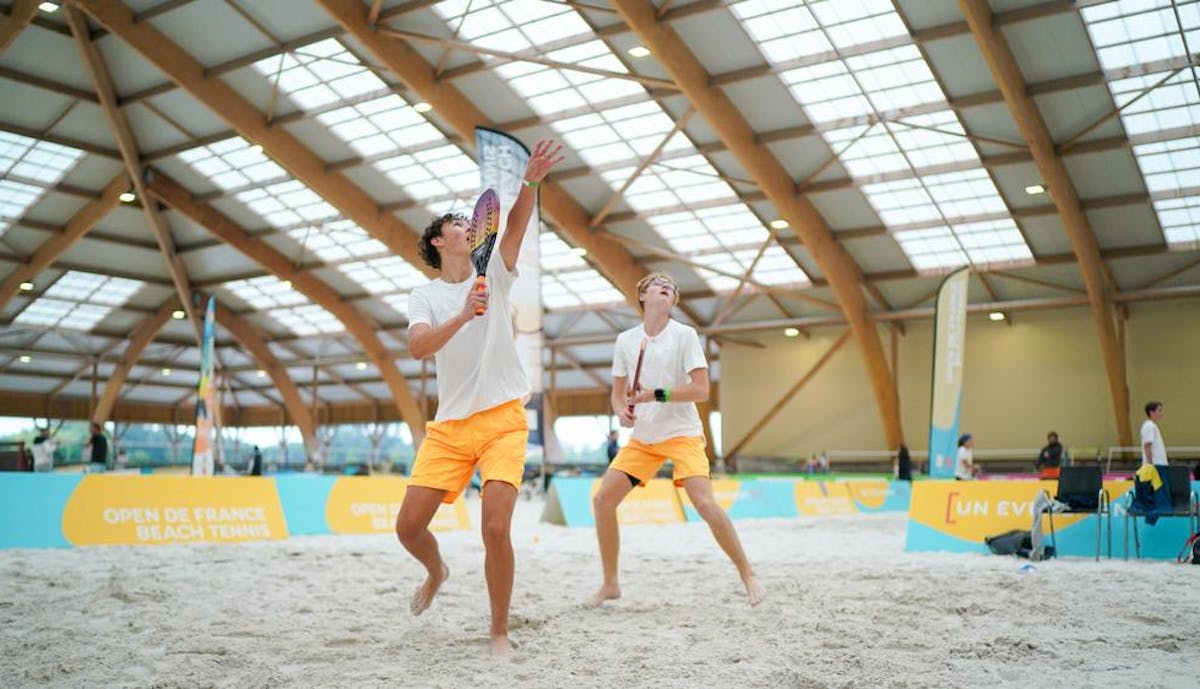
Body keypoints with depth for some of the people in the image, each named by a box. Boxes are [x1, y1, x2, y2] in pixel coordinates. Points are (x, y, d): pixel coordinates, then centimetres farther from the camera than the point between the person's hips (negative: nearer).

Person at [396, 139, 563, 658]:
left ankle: (500, 633, 3)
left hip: (503, 420, -2)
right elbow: (418, 347, -12)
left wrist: (531, 179, -25)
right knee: (409, 525, 0)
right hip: (449, 425, 2)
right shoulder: (424, 296, 7)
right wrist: (463, 315, -26)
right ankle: (436, 572, 36)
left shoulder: (494, 274, 8)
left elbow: (516, 224, -9)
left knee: (496, 528, -16)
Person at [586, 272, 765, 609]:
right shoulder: (625, 340, 6)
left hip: (683, 433, -4)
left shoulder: (685, 335, -6)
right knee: (602, 499, -4)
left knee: (705, 503, -22)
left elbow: (701, 390, -13)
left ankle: (748, 576, -3)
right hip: (642, 438, 4)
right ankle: (610, 584, 12)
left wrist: (656, 395, -21)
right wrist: (622, 411, -11)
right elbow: (617, 393, 12)